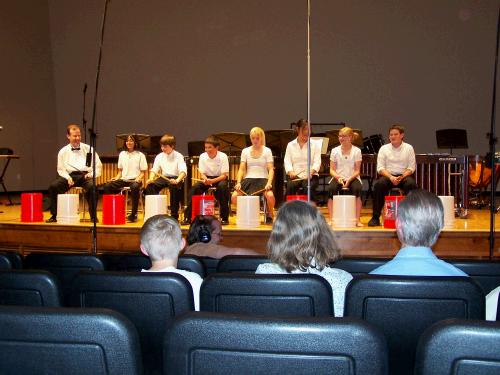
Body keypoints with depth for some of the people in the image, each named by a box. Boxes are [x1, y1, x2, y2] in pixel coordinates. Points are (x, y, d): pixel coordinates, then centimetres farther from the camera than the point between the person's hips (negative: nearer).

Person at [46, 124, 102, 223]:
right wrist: (67, 178, -7)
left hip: (85, 175, -2)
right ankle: (54, 215, -11)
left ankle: (93, 216, -22)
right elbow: (61, 169, 13)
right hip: (70, 175, 2)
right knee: (53, 186, -24)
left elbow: (98, 166, 12)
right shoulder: (63, 151, 14)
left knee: (92, 187, -35)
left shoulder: (88, 149, 12)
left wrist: (91, 174, -7)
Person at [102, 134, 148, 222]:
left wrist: (138, 178, -16)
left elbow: (142, 172, 3)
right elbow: (120, 171, 19)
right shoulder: (122, 154, 17)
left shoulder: (140, 155, 6)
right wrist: (116, 178, 1)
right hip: (123, 179, 4)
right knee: (107, 186, -23)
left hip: (135, 180, -4)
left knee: (135, 187, -40)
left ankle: (133, 214, -30)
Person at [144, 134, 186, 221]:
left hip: (175, 177, -4)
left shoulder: (178, 156, -5)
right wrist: (151, 179, -18)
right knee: (149, 186, -21)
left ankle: (174, 215, -26)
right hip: (163, 177, 5)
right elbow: (154, 170, 5)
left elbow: (183, 171, -18)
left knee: (174, 186, -38)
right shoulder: (159, 156, 9)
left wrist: (177, 180, -38)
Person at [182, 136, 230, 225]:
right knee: (195, 188, -24)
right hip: (207, 178, 3)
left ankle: (224, 218, -25)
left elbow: (224, 175, -18)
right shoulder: (202, 156, -7)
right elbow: (202, 173, -2)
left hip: (220, 178, -3)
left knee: (223, 186, -36)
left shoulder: (223, 156, -16)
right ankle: (187, 217, -16)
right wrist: (205, 179, -27)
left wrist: (212, 181, -35)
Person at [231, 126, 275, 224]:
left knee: (270, 196, -33)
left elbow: (271, 169, -3)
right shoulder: (245, 151, 11)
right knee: (234, 197, -23)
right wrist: (238, 182, -11)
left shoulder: (267, 151, 5)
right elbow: (242, 169, 5)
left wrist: (269, 182, -21)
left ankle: (269, 215, -1)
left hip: (263, 179, -2)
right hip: (248, 179, 2)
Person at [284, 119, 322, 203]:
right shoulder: (290, 145, 14)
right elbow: (287, 161, 4)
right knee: (290, 187, -30)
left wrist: (311, 171, -22)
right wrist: (291, 172, -17)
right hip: (295, 176, 1)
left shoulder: (315, 145, 11)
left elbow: (317, 162, -1)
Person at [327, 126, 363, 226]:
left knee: (357, 188, -34)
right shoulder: (335, 151, 5)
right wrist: (338, 177, -18)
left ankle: (357, 220, -24)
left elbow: (357, 170, -2)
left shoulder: (356, 151, 1)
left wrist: (349, 179, -20)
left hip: (352, 178, -1)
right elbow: (332, 170, 2)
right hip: (338, 177, 1)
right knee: (331, 188, -31)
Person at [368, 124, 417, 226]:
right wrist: (391, 177, -18)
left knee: (411, 184, -33)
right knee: (379, 184, -32)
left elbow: (411, 168, 1)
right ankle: (375, 217, -24)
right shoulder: (384, 148, 6)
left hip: (404, 175, 0)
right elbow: (380, 168, -1)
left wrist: (401, 177, -17)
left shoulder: (408, 148, 6)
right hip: (388, 175, 0)